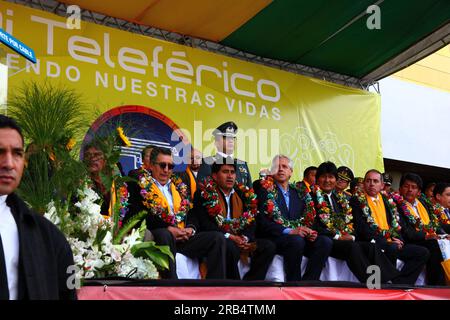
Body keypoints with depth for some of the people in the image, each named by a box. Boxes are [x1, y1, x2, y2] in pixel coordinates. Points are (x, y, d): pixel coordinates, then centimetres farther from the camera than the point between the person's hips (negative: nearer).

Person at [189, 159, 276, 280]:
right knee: (230, 247, -37)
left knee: (269, 246, -14)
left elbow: (251, 222, 12)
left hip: (241, 240, 6)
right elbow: (203, 223, -10)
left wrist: (245, 237, -10)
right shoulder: (204, 194, 2)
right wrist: (228, 236, -18)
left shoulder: (243, 194, 17)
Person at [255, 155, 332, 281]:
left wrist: (308, 232, -6)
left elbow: (306, 220, 19)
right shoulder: (265, 190, 4)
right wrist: (289, 231, -20)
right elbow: (262, 222, -8)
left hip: (298, 237, 5)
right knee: (297, 241, -35)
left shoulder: (298, 193, 22)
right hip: (273, 238, -5)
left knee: (325, 242, -19)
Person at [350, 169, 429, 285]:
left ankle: (400, 284, -12)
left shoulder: (387, 201, 20)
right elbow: (362, 229, -10)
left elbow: (397, 224, 17)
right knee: (393, 248, -35)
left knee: (423, 252, -8)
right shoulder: (357, 201, 1)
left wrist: (398, 240, -5)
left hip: (392, 243, 7)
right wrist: (385, 242, -17)